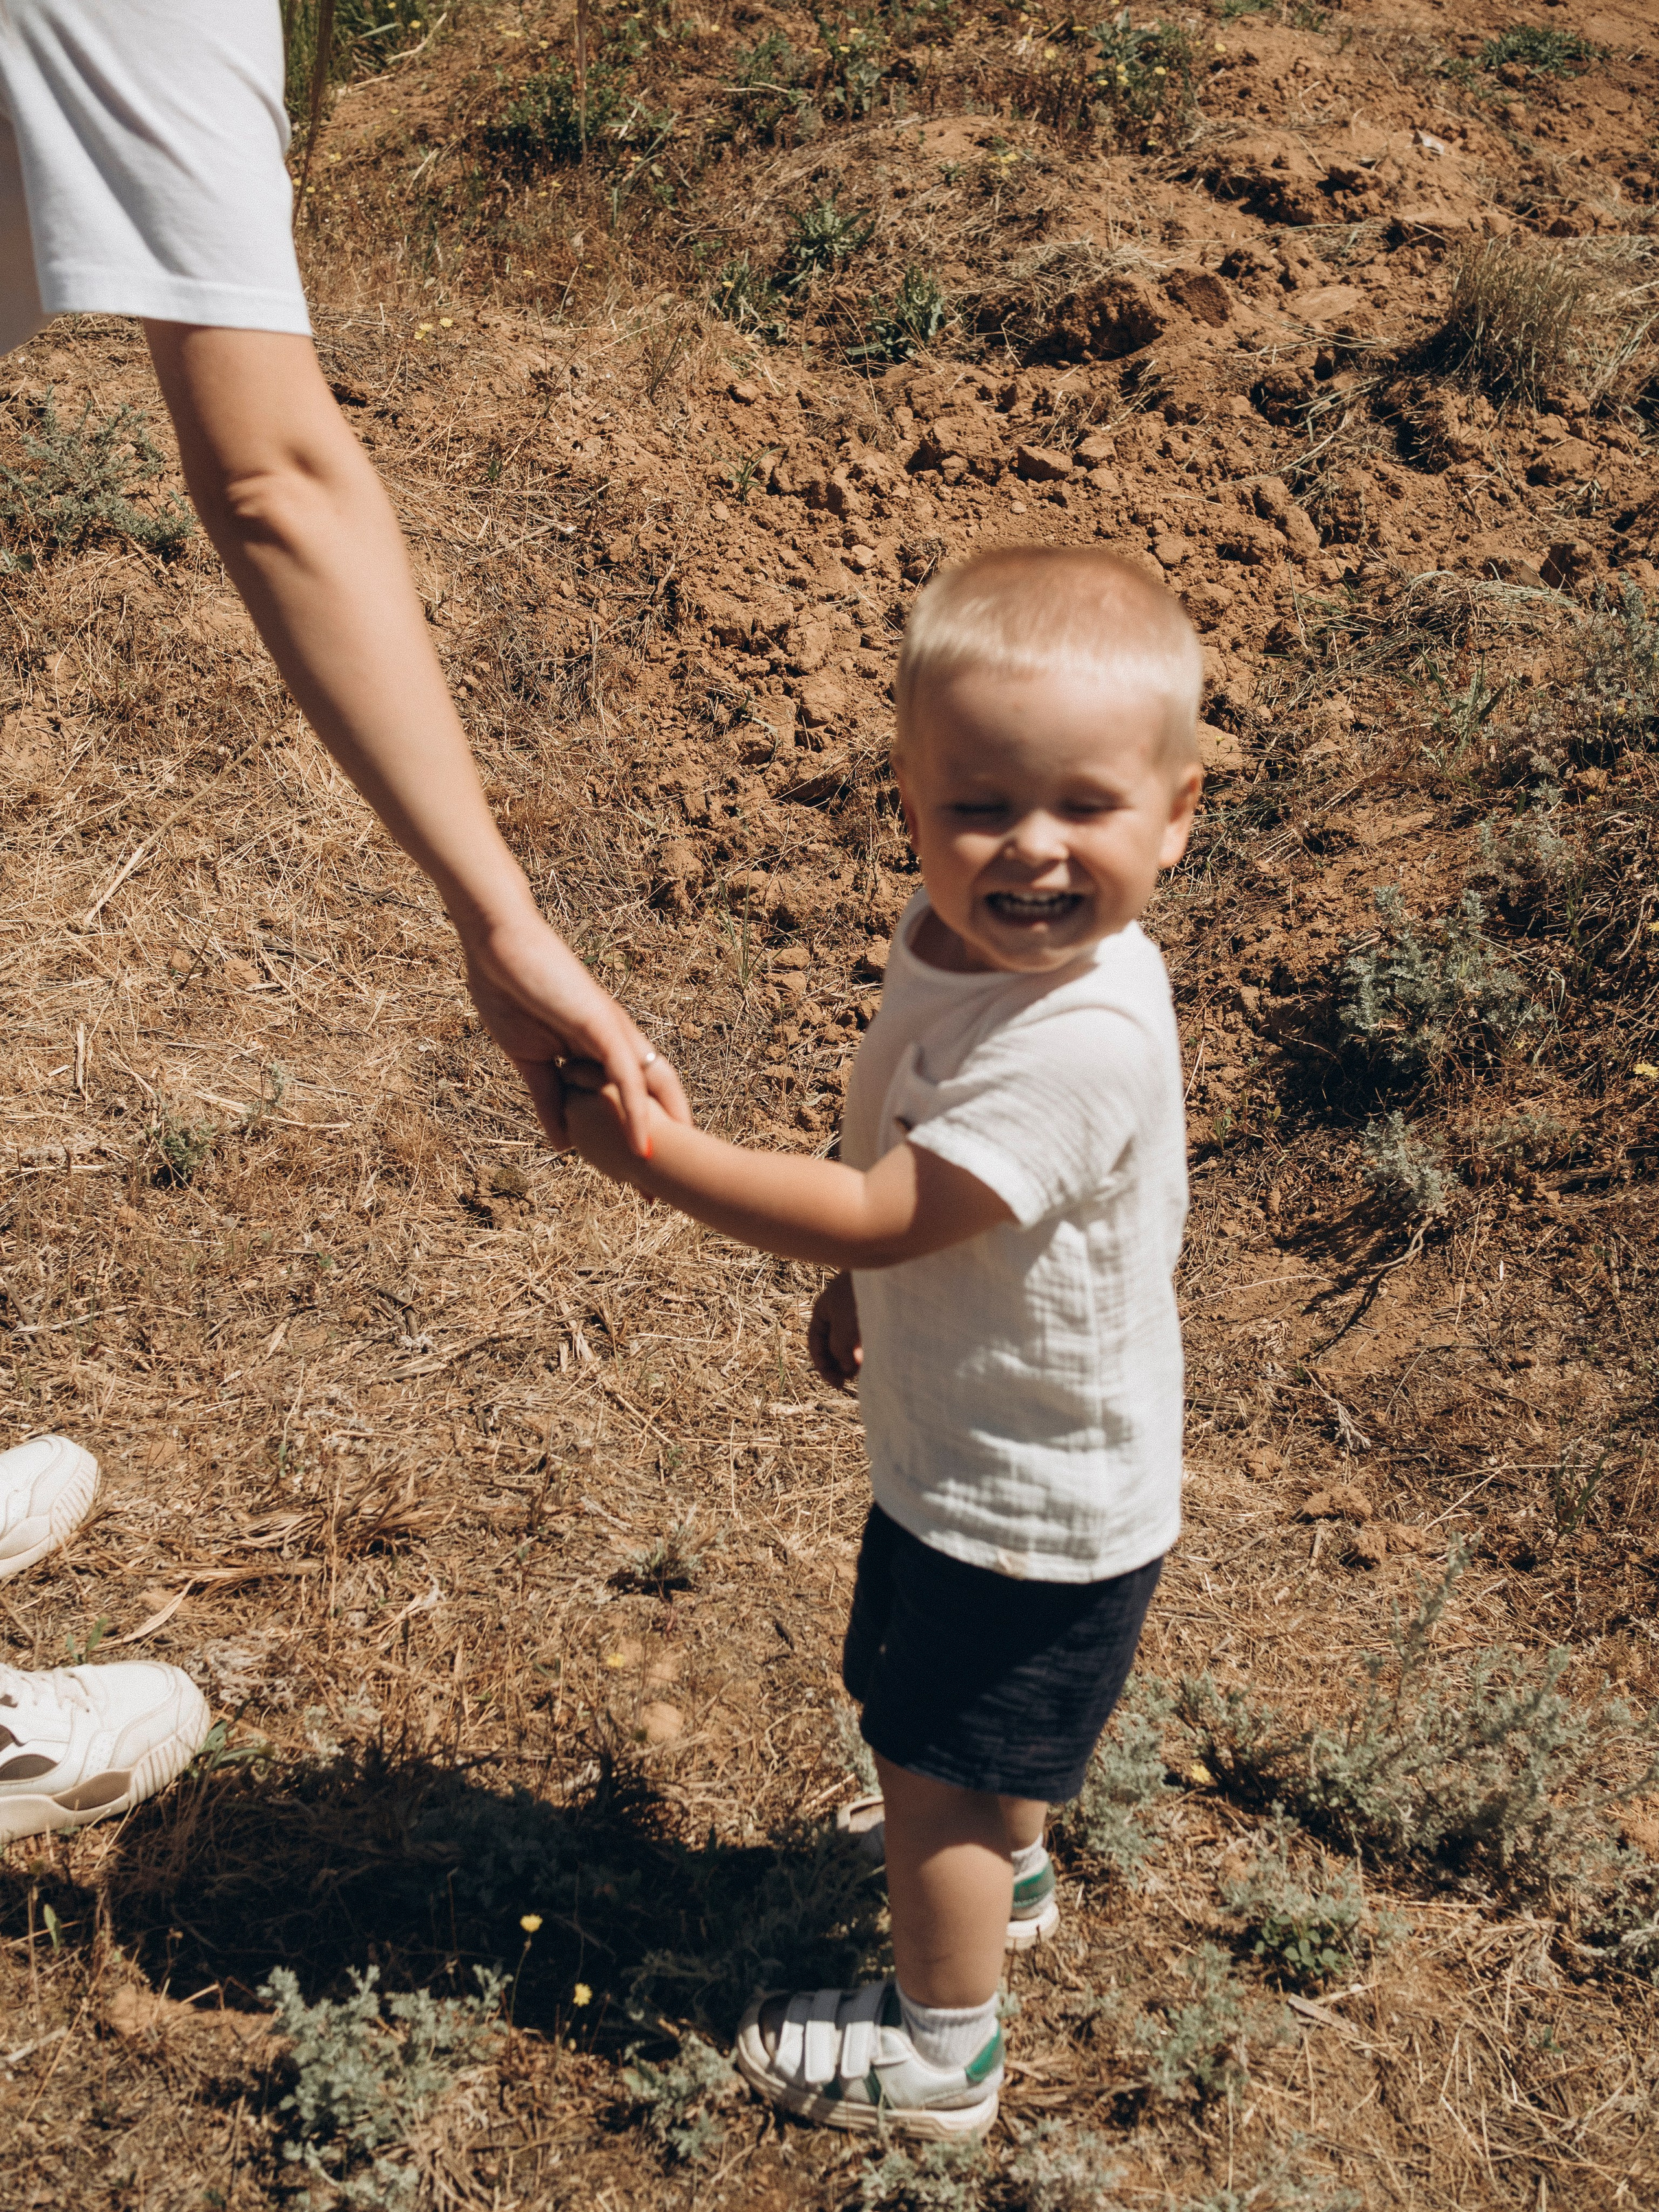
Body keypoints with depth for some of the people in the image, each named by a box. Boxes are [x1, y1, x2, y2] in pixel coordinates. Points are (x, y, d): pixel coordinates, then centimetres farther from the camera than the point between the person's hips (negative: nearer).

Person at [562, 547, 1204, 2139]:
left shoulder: (1079, 1043, -37)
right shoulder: (966, 936, -8)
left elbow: (877, 1217, -36)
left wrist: (647, 1153, -34)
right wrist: (865, 1286, 12)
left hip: (1029, 1498, -8)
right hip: (965, 1441, 8)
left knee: (933, 1765, 12)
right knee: (979, 1728, 32)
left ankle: (938, 2047, 35)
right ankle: (1007, 1872, 60)